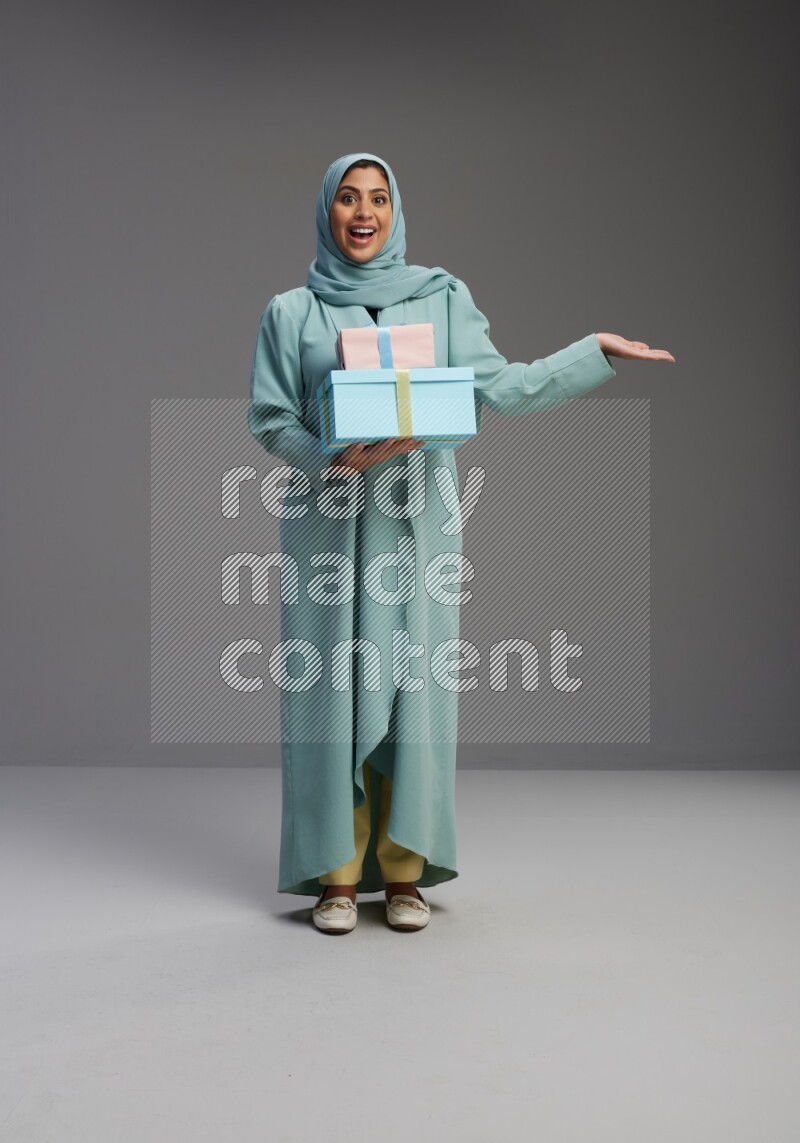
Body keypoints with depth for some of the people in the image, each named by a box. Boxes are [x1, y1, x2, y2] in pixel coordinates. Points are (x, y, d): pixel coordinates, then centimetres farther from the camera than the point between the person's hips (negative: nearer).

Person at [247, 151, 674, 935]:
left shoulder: (441, 298, 10)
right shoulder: (291, 312, 8)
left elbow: (498, 388, 1)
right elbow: (268, 419, 2)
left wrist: (596, 352, -4)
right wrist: (337, 458, -15)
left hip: (413, 523, 1)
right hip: (329, 523, 0)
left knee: (411, 683, -1)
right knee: (331, 683, -2)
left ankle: (402, 871, 10)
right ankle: (336, 874, 7)